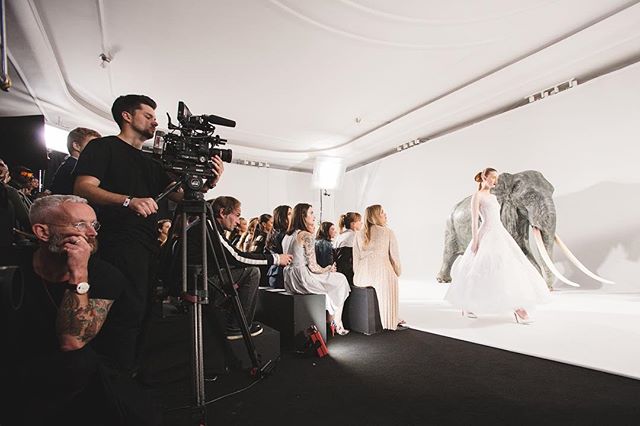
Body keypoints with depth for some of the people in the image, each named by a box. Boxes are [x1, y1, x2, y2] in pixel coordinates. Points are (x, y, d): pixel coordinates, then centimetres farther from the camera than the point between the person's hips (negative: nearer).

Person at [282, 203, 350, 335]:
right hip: (303, 279, -8)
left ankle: (330, 319, 26)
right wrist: (328, 269, 3)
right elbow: (313, 267, -18)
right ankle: (335, 323, 21)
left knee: (330, 282, 25)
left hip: (290, 280, 9)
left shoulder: (287, 235, 10)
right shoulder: (306, 235, -16)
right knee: (340, 280, 12)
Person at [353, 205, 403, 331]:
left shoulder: (359, 234, 13)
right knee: (392, 279, 25)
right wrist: (397, 272, 19)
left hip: (361, 276, 5)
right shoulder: (388, 232, 1)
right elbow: (394, 256, 4)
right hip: (381, 273, -5)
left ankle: (394, 319, 40)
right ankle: (391, 322, 30)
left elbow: (356, 257, 12)